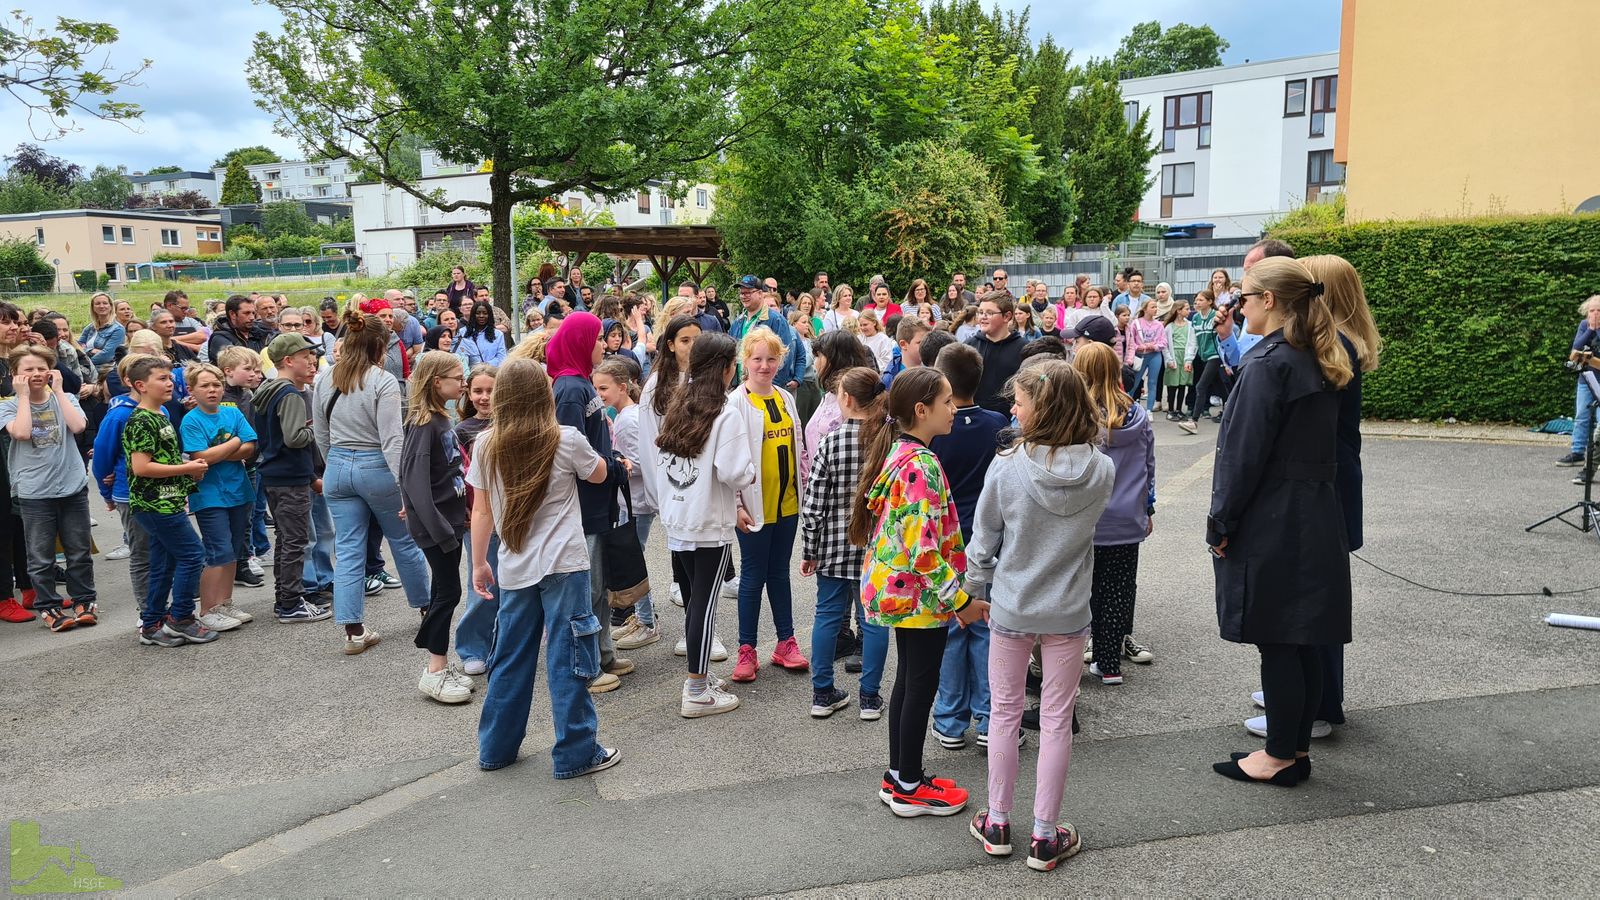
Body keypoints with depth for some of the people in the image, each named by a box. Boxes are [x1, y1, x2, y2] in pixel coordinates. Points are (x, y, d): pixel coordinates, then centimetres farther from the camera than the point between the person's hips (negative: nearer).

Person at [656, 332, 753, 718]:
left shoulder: (677, 406, 6)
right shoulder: (725, 414, -16)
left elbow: (665, 457, 10)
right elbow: (733, 472, -23)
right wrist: (752, 473, 2)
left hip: (677, 518, 7)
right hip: (710, 524, -7)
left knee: (692, 598, 17)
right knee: (705, 602, 0)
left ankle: (697, 671, 30)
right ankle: (697, 692, 5)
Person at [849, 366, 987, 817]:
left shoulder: (893, 452, 6)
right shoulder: (921, 465, -23)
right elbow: (924, 546, -26)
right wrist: (959, 599, -19)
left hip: (896, 588, 9)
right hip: (920, 593, -9)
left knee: (907, 679, 18)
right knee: (921, 685, 4)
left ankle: (899, 776, 30)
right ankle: (909, 789, 18)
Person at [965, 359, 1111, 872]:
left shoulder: (1006, 468, -18)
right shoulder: (1102, 472, -11)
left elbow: (983, 542, -7)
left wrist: (973, 591, 9)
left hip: (1011, 609, -1)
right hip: (1068, 613, 1)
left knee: (1005, 711, 15)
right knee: (1056, 721, 11)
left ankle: (997, 825, 26)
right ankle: (1045, 837, 20)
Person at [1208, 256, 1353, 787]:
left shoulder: (1268, 364, -17)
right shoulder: (1318, 363, 10)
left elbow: (1245, 453, -18)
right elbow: (1322, 445, 16)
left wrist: (1221, 523, -10)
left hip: (1272, 525, -9)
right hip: (1316, 519, 9)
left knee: (1276, 644, 1)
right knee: (1302, 642, 14)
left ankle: (1280, 757, 12)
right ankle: (1298, 748, 25)